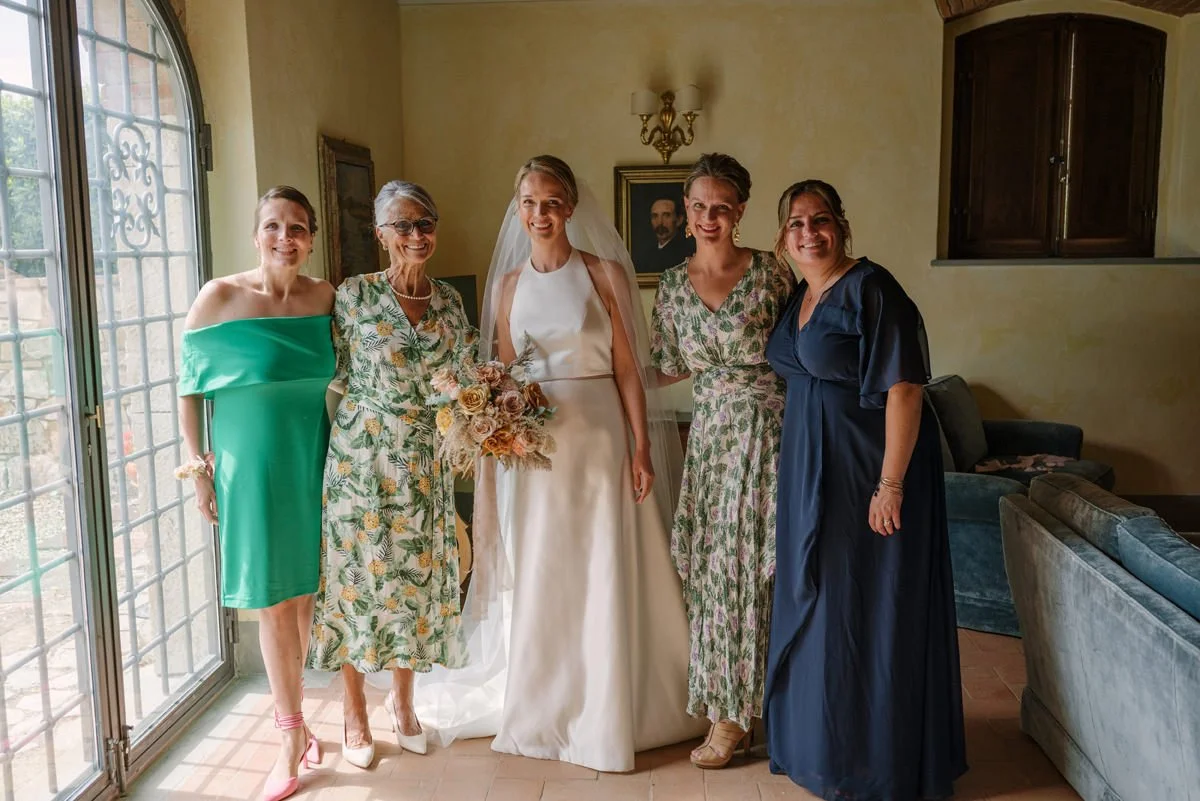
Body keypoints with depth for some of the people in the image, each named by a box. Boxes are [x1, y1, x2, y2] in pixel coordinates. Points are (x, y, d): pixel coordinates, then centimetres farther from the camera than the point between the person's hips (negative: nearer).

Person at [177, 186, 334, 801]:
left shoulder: (326, 297, 1)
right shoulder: (219, 297, -8)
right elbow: (189, 387, -3)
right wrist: (199, 468, -4)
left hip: (316, 461, 3)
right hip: (251, 466, -3)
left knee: (305, 592, 13)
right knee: (272, 599, 4)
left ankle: (286, 706, 35)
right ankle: (292, 734, 18)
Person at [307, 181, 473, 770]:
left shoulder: (449, 300, 6)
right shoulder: (355, 295, -7)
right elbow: (331, 377, -5)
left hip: (425, 466, 4)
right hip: (362, 461, -4)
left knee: (419, 576, 11)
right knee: (360, 576, 5)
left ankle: (402, 699, 31)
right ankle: (354, 711, 24)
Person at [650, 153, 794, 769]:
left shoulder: (771, 272, -3)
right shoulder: (672, 286, 7)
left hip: (768, 433, -3)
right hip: (709, 436, 4)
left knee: (760, 564, 0)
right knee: (714, 567, 6)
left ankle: (736, 711, 16)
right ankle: (729, 710, 21)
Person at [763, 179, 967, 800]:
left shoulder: (871, 290, -15)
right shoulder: (798, 296, 10)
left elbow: (903, 389, -20)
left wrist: (891, 485, -23)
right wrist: (796, 470, 14)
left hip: (867, 472, -8)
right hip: (810, 474, 8)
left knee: (871, 608, 2)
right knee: (815, 602, 16)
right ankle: (823, 739, 35)